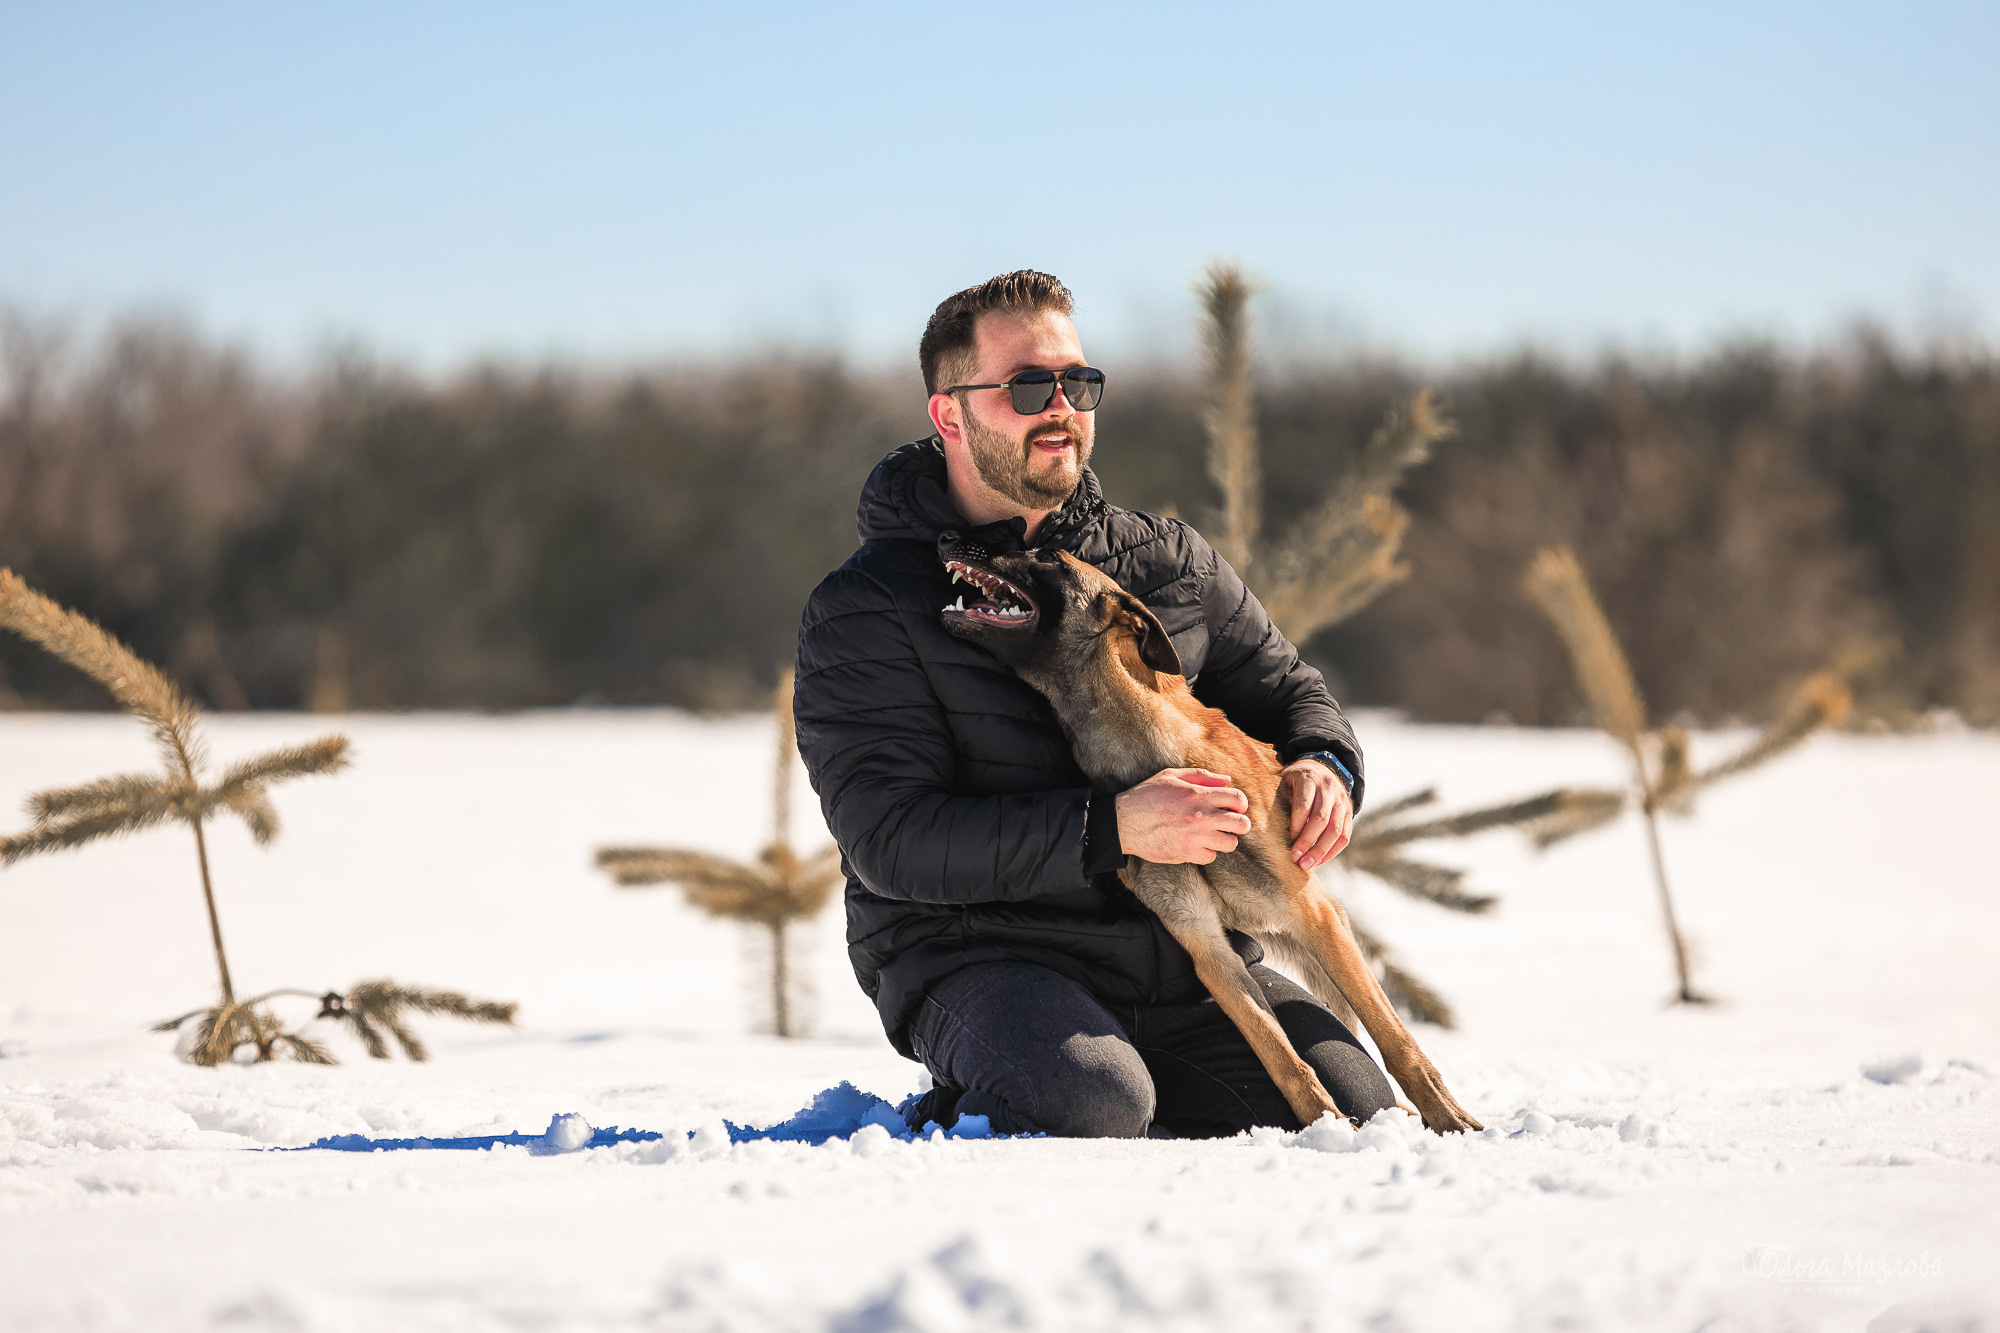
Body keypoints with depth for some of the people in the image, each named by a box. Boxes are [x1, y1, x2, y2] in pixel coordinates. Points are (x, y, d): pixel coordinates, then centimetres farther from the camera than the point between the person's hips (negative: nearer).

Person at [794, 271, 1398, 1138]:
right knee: (1097, 1111, -35)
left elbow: (1287, 691, 22)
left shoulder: (1168, 562, 15)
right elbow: (890, 839, -13)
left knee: (1356, 1109, -16)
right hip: (979, 957, -5)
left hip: (1184, 951, 5)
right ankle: (949, 1127, -1)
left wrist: (1323, 767, -5)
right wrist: (1110, 830, -25)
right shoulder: (864, 611, -2)